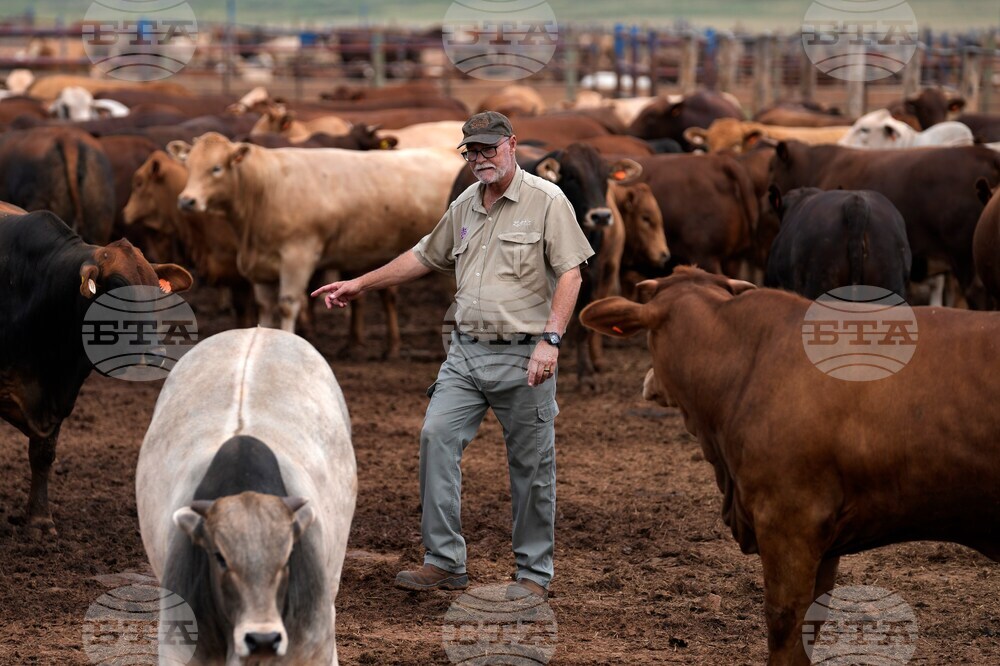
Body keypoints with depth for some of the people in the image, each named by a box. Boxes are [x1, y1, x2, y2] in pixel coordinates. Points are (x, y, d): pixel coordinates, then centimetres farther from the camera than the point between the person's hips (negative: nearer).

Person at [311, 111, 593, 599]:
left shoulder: (546, 202, -5)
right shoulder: (464, 207, 14)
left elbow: (570, 274, -11)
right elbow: (425, 256, 27)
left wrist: (550, 340, -21)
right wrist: (360, 284, 28)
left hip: (522, 356, -6)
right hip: (465, 351, 6)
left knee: (531, 466, 0)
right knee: (437, 436, -7)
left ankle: (534, 573, 10)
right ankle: (444, 562, -3)